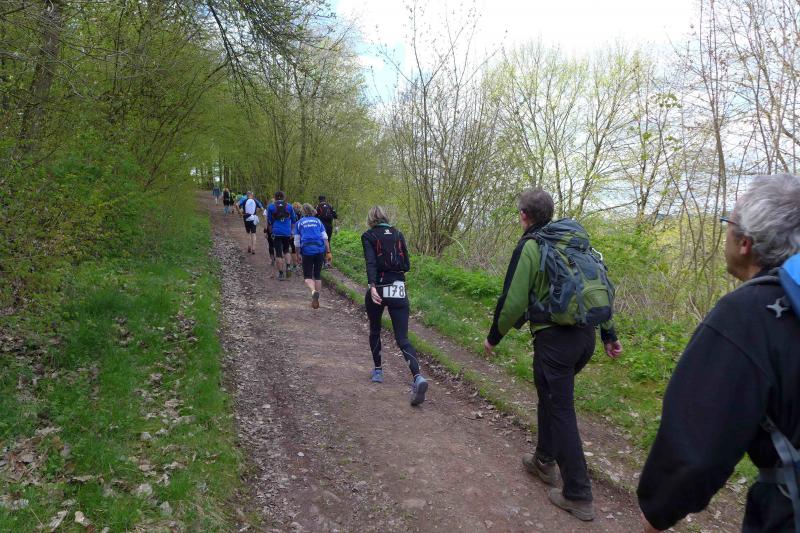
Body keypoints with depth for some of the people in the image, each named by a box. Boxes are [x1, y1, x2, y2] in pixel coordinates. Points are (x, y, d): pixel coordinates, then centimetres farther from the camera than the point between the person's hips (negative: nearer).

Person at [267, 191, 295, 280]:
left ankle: (281, 274, 2)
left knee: (278, 253, 2)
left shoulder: (271, 206, 2)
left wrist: (272, 230, 23)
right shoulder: (289, 206, 6)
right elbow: (293, 220, 13)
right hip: (287, 233, 2)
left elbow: (269, 221, 9)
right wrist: (292, 231, 24)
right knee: (286, 250, 21)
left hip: (277, 233, -2)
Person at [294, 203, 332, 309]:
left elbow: (297, 242, 6)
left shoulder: (299, 223, 8)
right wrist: (328, 252, 8)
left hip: (307, 251, -2)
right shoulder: (318, 221, 12)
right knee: (318, 275, 13)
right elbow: (325, 238, 6)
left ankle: (314, 291, -26)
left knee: (307, 276, 4)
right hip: (320, 250, 2)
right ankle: (316, 300, 15)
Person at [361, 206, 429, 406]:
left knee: (374, 331, 24)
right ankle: (417, 377, -23)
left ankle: (378, 371, 31)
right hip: (399, 290, 2)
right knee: (402, 338, -2)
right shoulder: (398, 234, 11)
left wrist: (372, 286, -27)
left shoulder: (369, 236, 1)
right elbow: (406, 265, 10)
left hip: (378, 290, -2)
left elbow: (370, 262, -17)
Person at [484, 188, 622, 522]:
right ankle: (544, 461, 39)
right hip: (586, 335, 8)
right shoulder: (576, 240, 11)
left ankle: (578, 497, 11)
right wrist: (609, 335, 19)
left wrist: (493, 337, 3)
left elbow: (513, 302, -12)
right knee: (551, 396, 25)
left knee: (561, 412, 3)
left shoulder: (529, 247, -9)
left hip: (554, 339, -7)